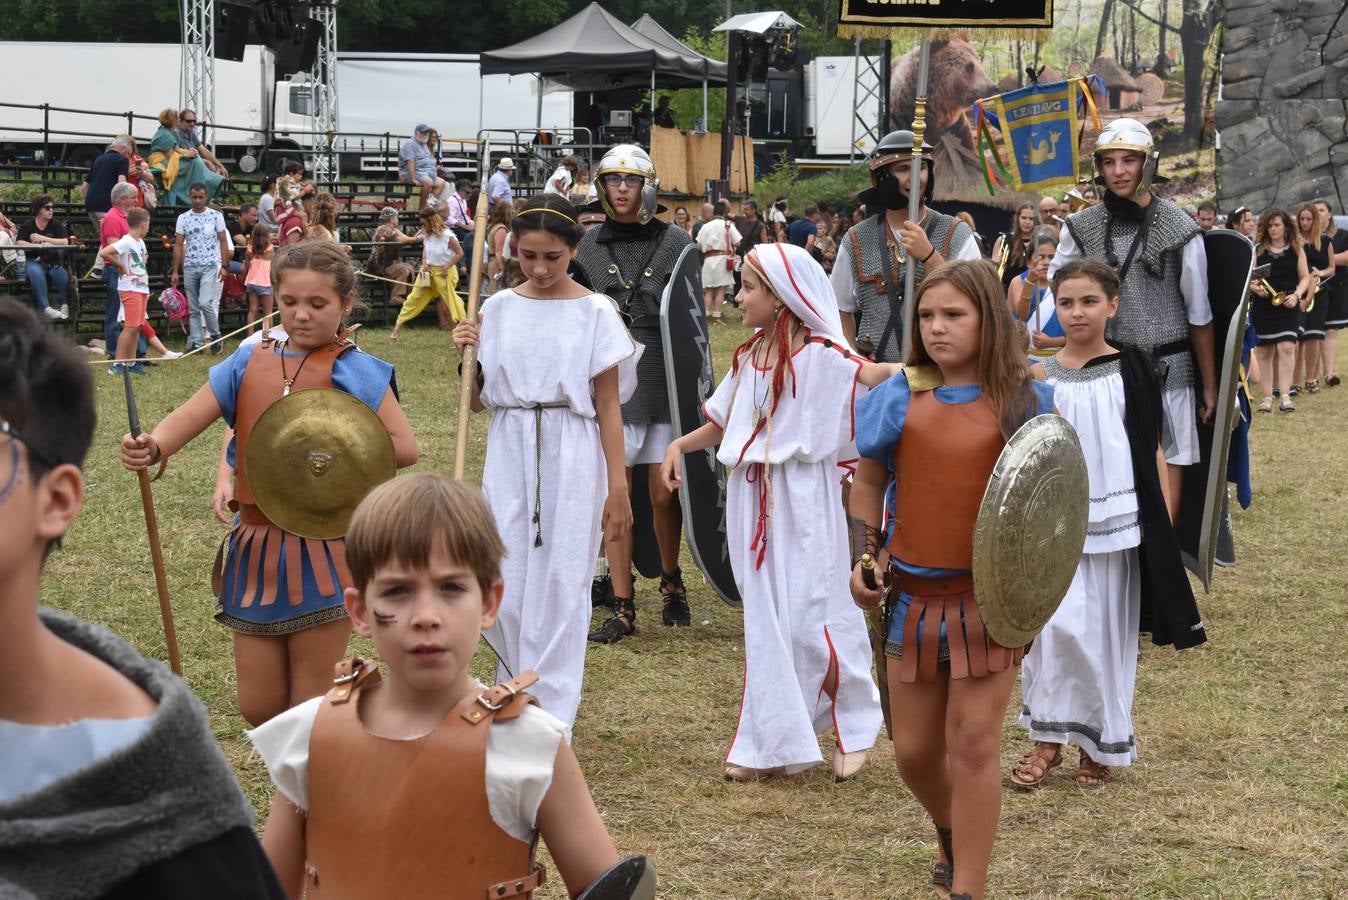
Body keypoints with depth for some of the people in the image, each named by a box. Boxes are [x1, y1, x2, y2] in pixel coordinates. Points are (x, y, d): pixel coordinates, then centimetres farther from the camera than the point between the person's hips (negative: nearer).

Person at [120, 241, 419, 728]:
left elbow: (403, 448, -11)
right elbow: (191, 416, -3)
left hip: (322, 549, -4)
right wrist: (153, 447, -23)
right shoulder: (250, 361, 7)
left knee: (312, 710, 2)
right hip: (255, 545, 4)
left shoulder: (354, 371, -5)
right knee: (259, 707, 8)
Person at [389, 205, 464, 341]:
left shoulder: (447, 236, -18)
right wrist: (424, 261, -2)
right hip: (428, 270, 5)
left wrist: (447, 267, -17)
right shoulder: (427, 235, 0)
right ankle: (398, 327, 7)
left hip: (444, 272, -5)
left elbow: (459, 253, -13)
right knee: (415, 297, 4)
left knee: (451, 299, -3)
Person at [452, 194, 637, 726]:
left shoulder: (594, 312, -1)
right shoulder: (498, 308, 6)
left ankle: (550, 721, 9)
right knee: (505, 591, 3)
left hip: (571, 462, -3)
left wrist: (618, 487, -4)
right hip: (509, 459, 3)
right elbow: (479, 400, 11)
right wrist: (468, 355, -7)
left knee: (559, 589, 0)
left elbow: (609, 406, 0)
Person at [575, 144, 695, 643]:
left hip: (664, 383, -2)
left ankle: (671, 583, 28)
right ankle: (622, 607, 5)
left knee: (663, 494, 3)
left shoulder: (675, 243, 1)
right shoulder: (589, 246, 8)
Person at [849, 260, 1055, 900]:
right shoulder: (899, 396, 1)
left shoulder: (1026, 401, -5)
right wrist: (865, 558, 3)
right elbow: (868, 481, 13)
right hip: (914, 593, 3)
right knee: (914, 750, 10)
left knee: (974, 741, -5)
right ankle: (951, 833, 41)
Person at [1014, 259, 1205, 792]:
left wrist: (1164, 522, -1)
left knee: (1105, 632, 6)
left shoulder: (1132, 372, 0)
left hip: (1117, 521, 0)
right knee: (1057, 623, -12)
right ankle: (1048, 737, 3)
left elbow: (1152, 450, 3)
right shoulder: (1040, 378, 2)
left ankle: (1100, 745, 20)